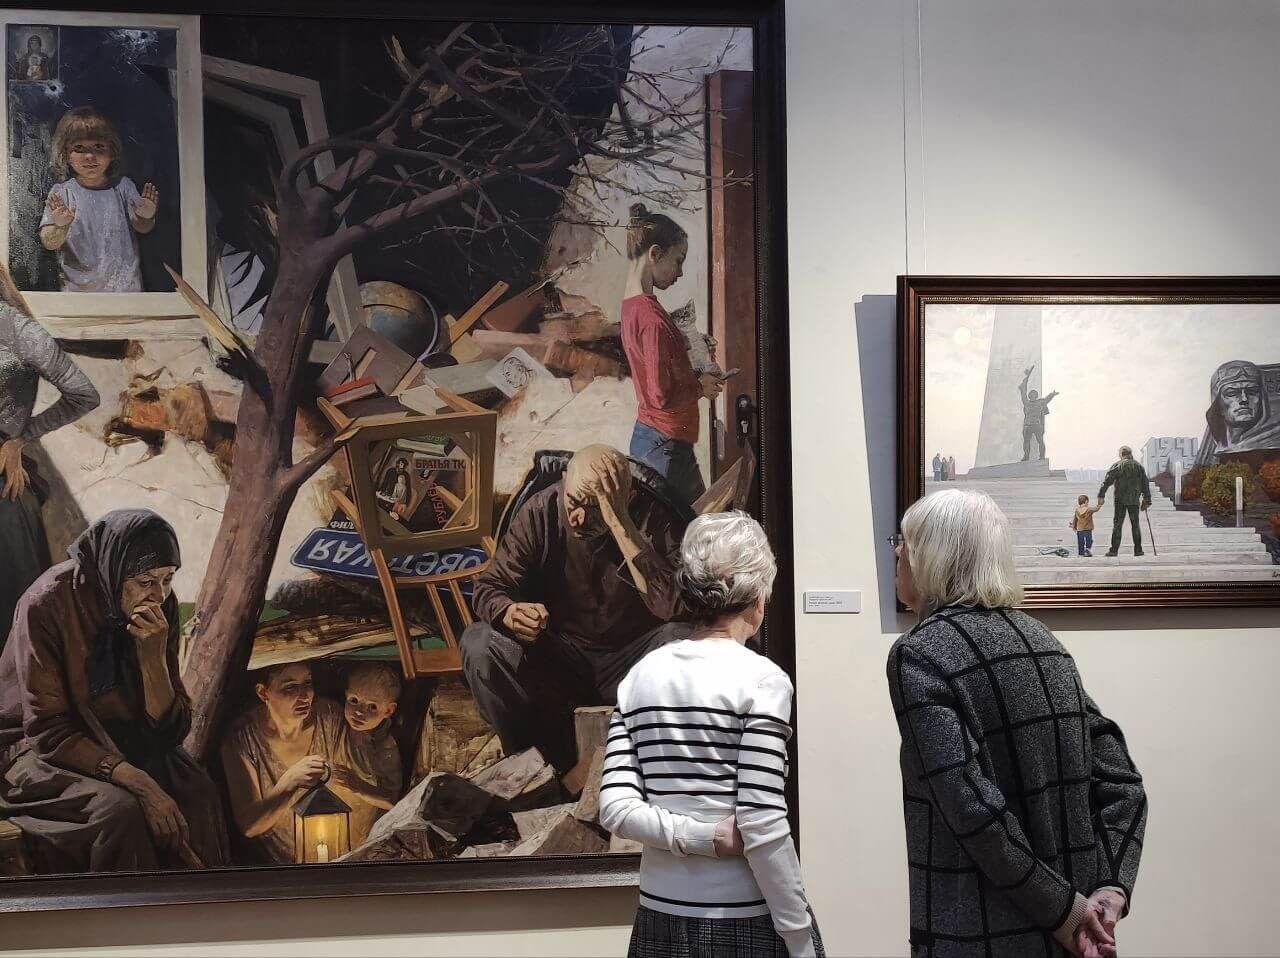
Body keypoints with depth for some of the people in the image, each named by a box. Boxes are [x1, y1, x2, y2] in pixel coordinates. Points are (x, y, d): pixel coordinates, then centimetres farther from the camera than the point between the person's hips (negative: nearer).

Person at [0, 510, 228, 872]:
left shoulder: (160, 607, -7)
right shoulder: (48, 604, -21)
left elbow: (171, 730, -7)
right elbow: (48, 731, -22)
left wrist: (153, 656, -24)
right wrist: (138, 781, -33)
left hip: (116, 741, 4)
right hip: (37, 749, -4)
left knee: (199, 794, -23)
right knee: (119, 809, -32)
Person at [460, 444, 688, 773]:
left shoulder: (653, 516, -17)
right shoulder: (541, 511, -10)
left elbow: (669, 604, -32)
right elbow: (488, 588, -8)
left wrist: (619, 522, -35)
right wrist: (509, 612, -33)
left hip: (630, 661, -2)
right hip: (557, 657, 2)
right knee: (478, 643, -24)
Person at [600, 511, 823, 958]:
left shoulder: (639, 676, 3)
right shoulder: (761, 680, -12)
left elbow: (615, 809, -5)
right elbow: (761, 825, -17)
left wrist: (708, 837, -9)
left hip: (662, 912, 5)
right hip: (745, 920, -5)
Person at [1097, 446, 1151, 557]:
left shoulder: (1117, 465, -1)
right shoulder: (1139, 466, 9)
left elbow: (1107, 481, -7)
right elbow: (1145, 484, 12)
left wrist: (1101, 496, -7)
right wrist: (1147, 501, 18)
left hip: (1120, 500, -2)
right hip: (1134, 500, 3)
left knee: (1117, 524, 0)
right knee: (1135, 524, 10)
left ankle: (1114, 550, -4)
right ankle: (1138, 550, 9)